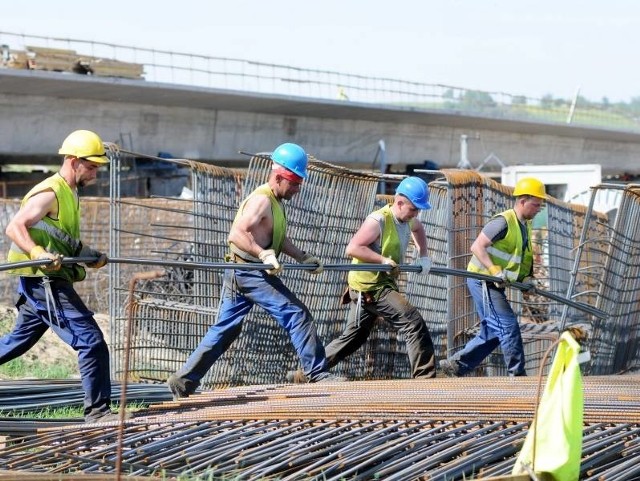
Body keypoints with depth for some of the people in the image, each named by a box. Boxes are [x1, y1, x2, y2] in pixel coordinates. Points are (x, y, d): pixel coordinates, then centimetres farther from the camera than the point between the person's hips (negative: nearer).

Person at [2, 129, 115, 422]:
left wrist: (89, 255, 11)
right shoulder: (49, 193, -14)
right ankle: (97, 409, -9)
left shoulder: (69, 193, 18)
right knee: (91, 342, -13)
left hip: (46, 282, 11)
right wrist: (38, 253, -39)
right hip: (44, 281, -11)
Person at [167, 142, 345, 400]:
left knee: (224, 330, 11)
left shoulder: (276, 202, 17)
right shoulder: (261, 200, -15)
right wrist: (264, 254, -32)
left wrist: (303, 257, 14)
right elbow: (237, 234, -25)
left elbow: (280, 239, 25)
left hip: (240, 273, 10)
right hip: (250, 271, -10)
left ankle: (183, 381, 12)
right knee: (297, 314, -10)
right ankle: (317, 373, -8)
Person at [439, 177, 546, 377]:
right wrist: (495, 270, -31)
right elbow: (477, 247, -23)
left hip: (495, 285, 10)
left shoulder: (525, 226, 12)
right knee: (508, 326, -11)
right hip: (483, 281, -10)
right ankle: (517, 374, -6)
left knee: (492, 333, 12)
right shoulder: (503, 221, -18)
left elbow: (523, 259, 20)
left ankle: (455, 366, 19)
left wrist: (526, 277, 1)